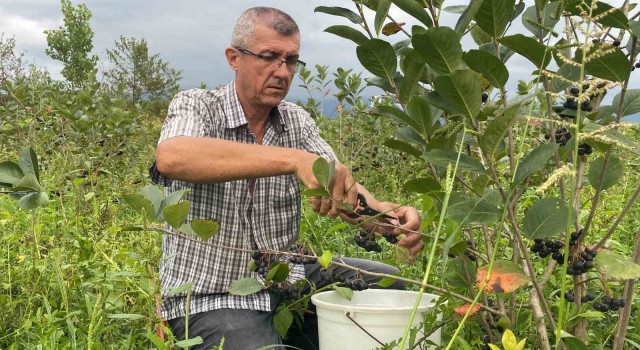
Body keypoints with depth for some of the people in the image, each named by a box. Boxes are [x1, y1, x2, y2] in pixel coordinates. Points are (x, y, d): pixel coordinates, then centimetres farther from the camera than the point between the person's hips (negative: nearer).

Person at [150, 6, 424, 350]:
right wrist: (293, 159, -45)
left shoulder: (297, 122, 3)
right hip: (210, 296, -5)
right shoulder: (195, 106, -12)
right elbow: (171, 157, -35)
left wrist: (383, 212, -33)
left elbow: (342, 188, -8)